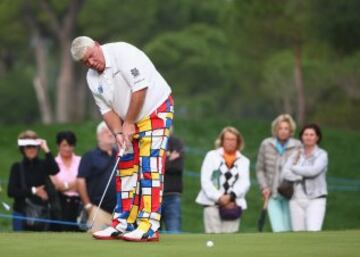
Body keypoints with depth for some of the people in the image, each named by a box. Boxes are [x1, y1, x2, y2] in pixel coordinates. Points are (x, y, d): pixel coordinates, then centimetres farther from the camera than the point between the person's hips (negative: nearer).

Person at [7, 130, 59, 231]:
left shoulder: (43, 165, 3)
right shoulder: (17, 167, 1)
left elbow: (55, 170, -20)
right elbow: (11, 191, -7)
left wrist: (46, 150, -18)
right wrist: (33, 191, -11)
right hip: (21, 214, -1)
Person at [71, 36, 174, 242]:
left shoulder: (122, 53, -20)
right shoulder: (92, 78, 3)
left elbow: (140, 88, -24)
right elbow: (107, 109, 4)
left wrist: (128, 123, -17)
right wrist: (118, 132, -15)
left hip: (156, 111, -8)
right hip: (129, 122, 8)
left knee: (150, 166, -14)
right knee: (126, 168, 7)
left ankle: (149, 228, -19)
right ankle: (123, 224, 14)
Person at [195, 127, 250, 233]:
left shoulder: (244, 161, 13)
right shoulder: (211, 156, 10)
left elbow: (245, 183, 1)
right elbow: (205, 181, 1)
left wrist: (230, 196, -16)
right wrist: (219, 198, -12)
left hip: (232, 204, 1)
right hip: (212, 203, -1)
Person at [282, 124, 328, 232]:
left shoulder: (322, 154, 0)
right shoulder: (296, 154, 10)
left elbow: (314, 170, -17)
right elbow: (285, 173, -3)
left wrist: (294, 168, -5)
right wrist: (302, 176, -15)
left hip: (315, 199, -4)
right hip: (297, 199, 4)